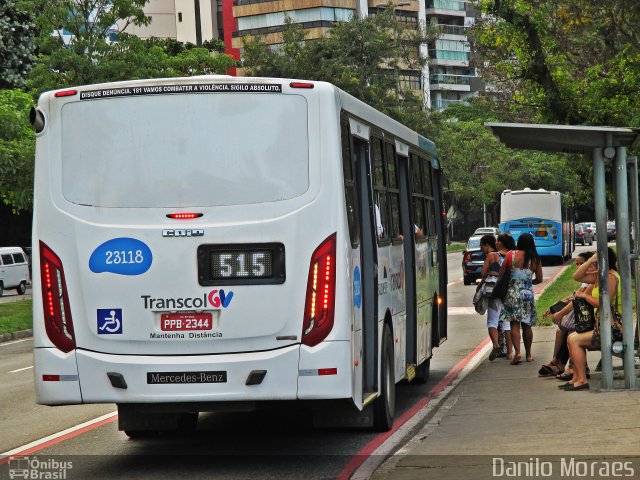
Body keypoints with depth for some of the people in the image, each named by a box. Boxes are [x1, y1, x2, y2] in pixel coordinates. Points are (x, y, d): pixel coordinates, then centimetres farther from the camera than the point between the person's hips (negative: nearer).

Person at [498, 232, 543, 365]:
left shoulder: (511, 255, -5)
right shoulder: (535, 259, 1)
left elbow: (501, 273, -2)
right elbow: (539, 279, 6)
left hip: (513, 293, -2)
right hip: (528, 293, 2)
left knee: (514, 324, -3)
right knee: (527, 325, 11)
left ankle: (517, 351, -19)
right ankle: (528, 354, 19)